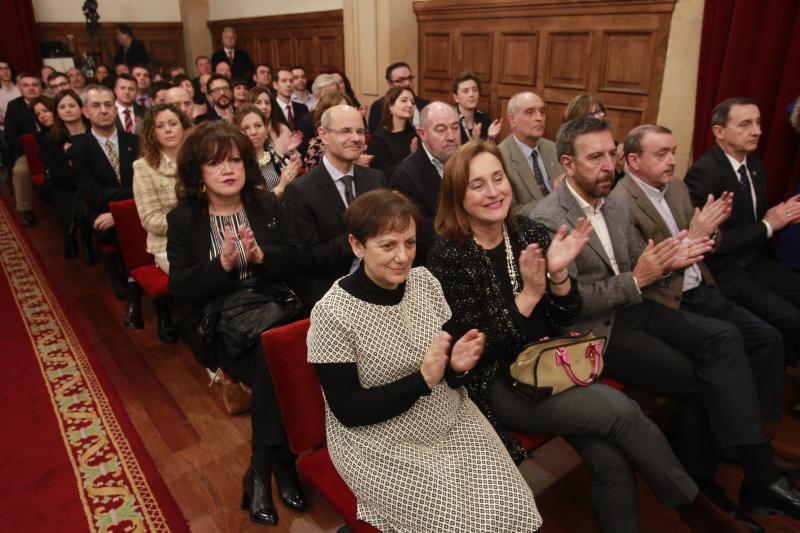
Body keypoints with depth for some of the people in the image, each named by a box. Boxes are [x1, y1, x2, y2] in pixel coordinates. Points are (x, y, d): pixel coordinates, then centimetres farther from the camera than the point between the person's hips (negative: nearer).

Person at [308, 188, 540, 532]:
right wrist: (423, 379, -26)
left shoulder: (424, 280, -1)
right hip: (382, 448, -4)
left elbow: (448, 348, 9)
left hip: (452, 422, 5)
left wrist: (457, 362, -16)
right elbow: (348, 410, -17)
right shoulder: (332, 314, -18)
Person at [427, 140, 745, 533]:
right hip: (495, 383, -5)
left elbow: (564, 320, 2)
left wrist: (558, 273, -17)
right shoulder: (448, 256, -14)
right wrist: (528, 295, -24)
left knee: (611, 460, -17)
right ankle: (687, 499, 9)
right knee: (621, 410, -17)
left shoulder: (530, 232, 1)